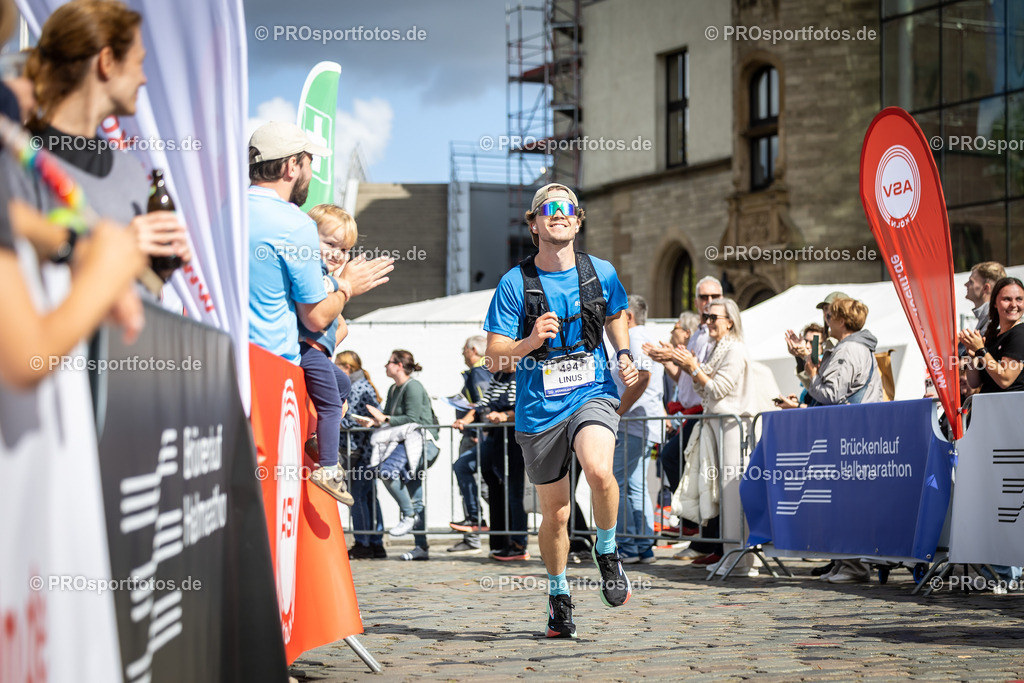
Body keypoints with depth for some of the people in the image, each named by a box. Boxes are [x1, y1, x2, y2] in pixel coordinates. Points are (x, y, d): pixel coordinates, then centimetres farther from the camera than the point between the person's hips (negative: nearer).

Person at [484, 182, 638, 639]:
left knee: (599, 470, -30)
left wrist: (624, 356, 5)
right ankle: (559, 594, 33)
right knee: (555, 514, 7)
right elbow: (494, 359, -5)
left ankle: (606, 552, -2)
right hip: (539, 410, 0)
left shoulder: (601, 274, 2)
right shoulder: (515, 284, -5)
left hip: (593, 395, 0)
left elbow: (616, 318, 23)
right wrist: (529, 342, -24)